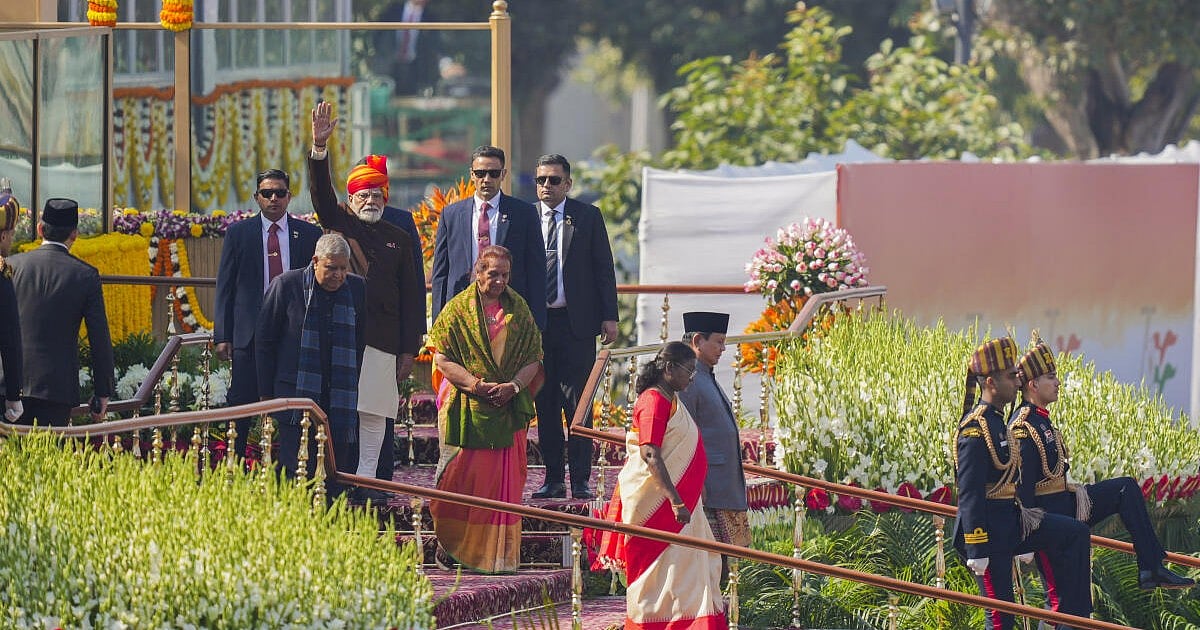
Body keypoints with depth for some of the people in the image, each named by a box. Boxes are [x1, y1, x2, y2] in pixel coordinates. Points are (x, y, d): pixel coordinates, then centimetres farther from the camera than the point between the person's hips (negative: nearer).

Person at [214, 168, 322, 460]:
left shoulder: (309, 234, 7)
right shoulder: (238, 233, 5)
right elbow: (225, 287, 5)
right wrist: (222, 335, -2)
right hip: (249, 334, -1)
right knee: (240, 412, -1)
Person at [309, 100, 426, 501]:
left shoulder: (398, 239, 14)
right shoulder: (340, 225, 12)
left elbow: (412, 297, 11)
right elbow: (321, 194, -7)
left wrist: (410, 349, 4)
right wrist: (319, 146, -22)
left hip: (381, 338, 1)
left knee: (373, 414, -1)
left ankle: (366, 481, 3)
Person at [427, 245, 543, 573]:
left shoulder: (519, 311, 10)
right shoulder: (458, 308, 2)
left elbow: (533, 360, 7)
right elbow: (442, 359, -3)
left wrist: (513, 386, -12)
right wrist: (476, 384, -16)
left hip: (507, 410, 3)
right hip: (465, 409, -3)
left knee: (503, 479, -1)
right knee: (462, 475, -5)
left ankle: (497, 553, 2)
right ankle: (450, 543, 8)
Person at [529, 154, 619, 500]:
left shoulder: (588, 217, 4)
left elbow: (604, 269, 4)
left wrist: (609, 316, -2)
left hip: (576, 322, -2)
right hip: (536, 323, 2)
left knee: (577, 404, -2)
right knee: (545, 404, 6)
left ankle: (580, 480, 2)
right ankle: (553, 478, 12)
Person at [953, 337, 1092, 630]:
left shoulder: (996, 420, 12)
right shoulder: (975, 428, -19)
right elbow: (969, 494, -22)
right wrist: (977, 551, -23)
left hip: (1008, 521, 10)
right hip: (988, 530, -10)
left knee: (1075, 534, 8)